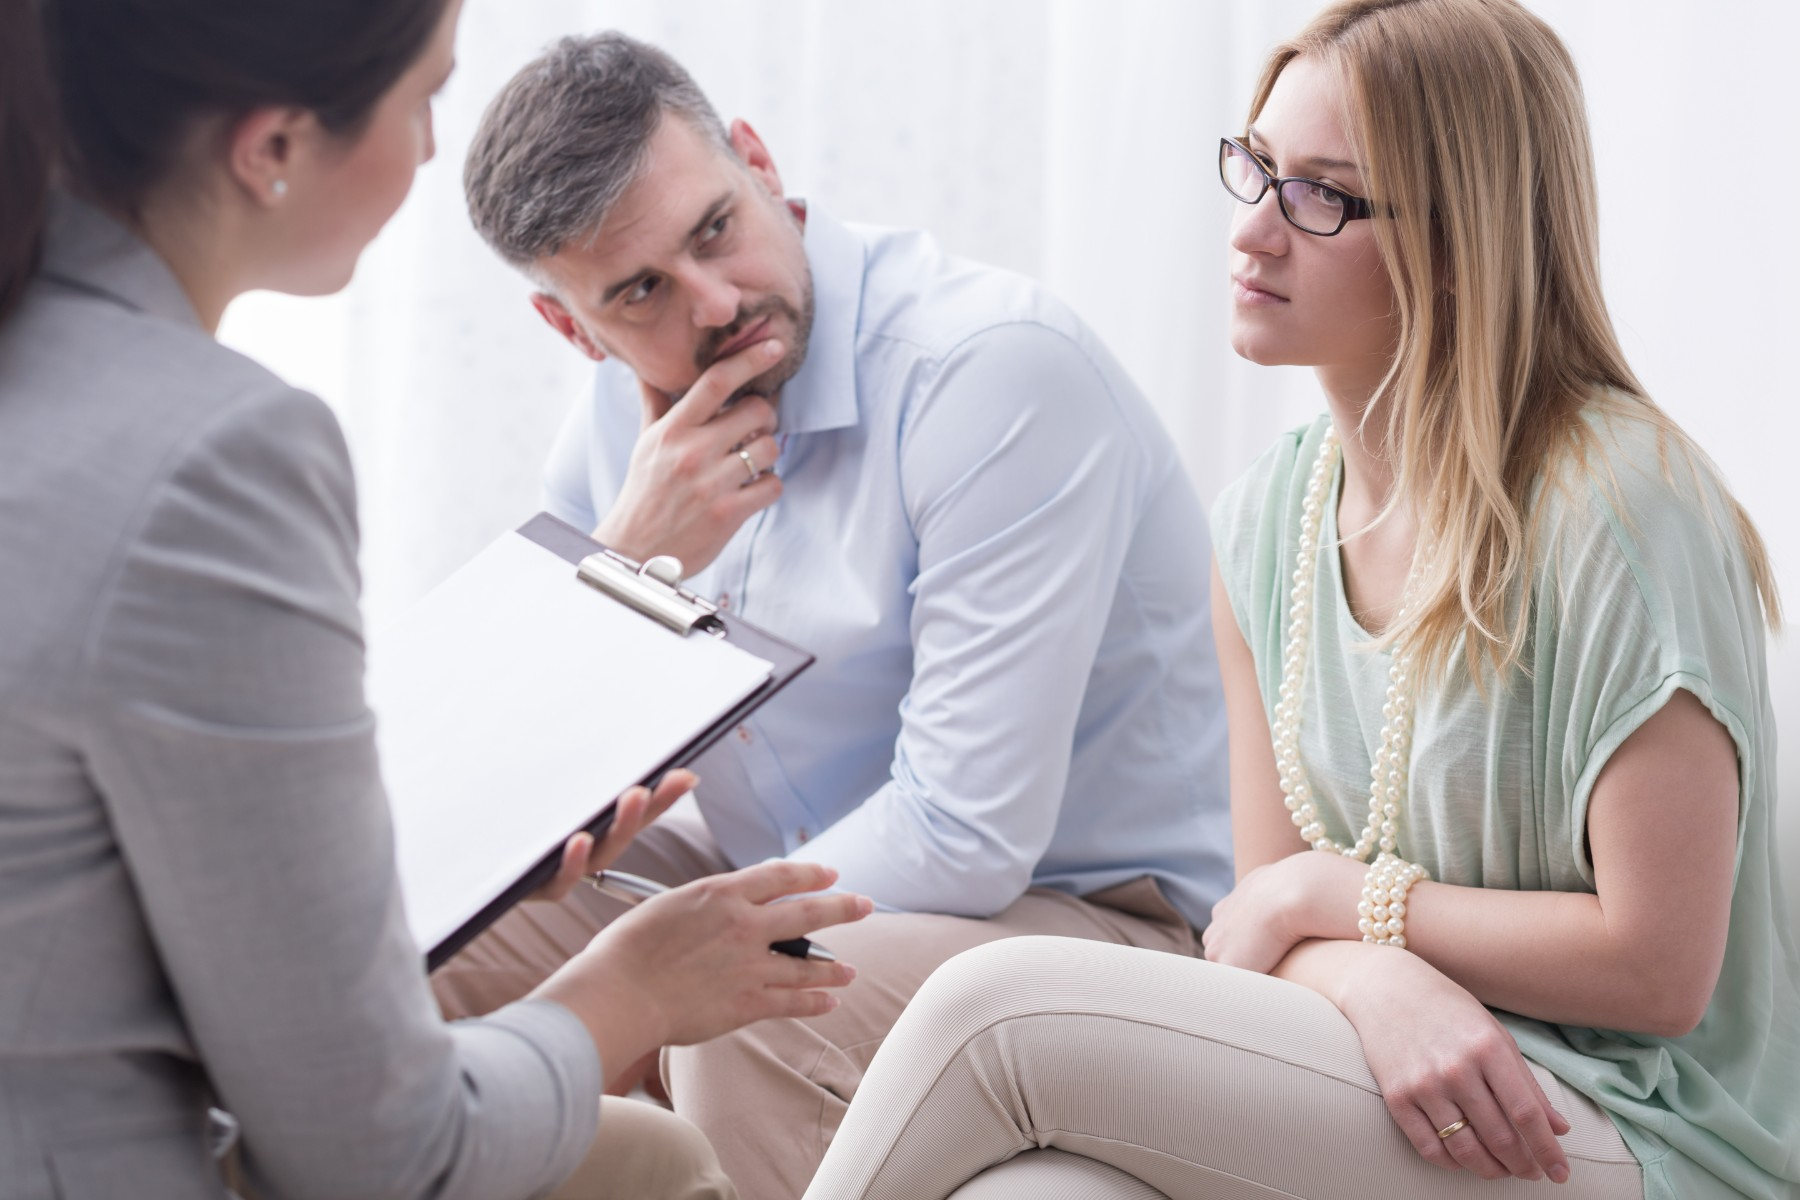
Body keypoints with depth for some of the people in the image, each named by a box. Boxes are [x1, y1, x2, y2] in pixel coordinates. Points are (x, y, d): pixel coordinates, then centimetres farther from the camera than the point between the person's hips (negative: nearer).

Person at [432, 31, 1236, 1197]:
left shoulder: (1000, 366, -24)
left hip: (1080, 913, -7)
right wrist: (630, 561, -20)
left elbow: (963, 842, -27)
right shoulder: (626, 413, -1)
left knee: (742, 1017, -34)